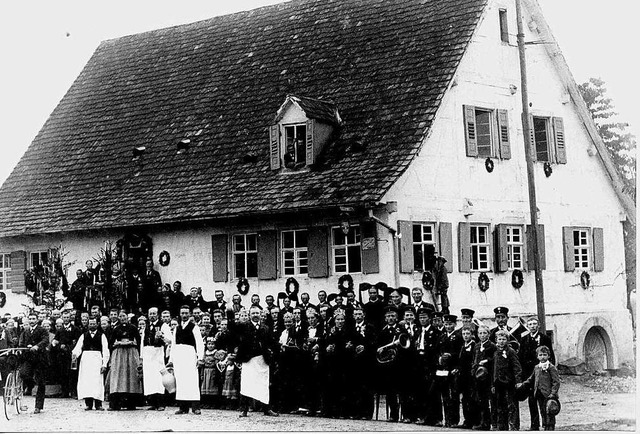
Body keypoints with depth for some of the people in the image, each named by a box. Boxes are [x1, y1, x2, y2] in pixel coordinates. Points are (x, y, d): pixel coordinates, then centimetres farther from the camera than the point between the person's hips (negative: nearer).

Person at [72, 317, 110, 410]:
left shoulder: (101, 335, 7)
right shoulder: (84, 335, 14)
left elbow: (105, 350, 3)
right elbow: (78, 347, 5)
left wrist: (104, 364, -4)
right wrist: (75, 354, -16)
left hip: (97, 358, -2)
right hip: (85, 359, 2)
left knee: (97, 381, -7)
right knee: (85, 381, -4)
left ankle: (98, 404, -5)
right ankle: (88, 404, -1)